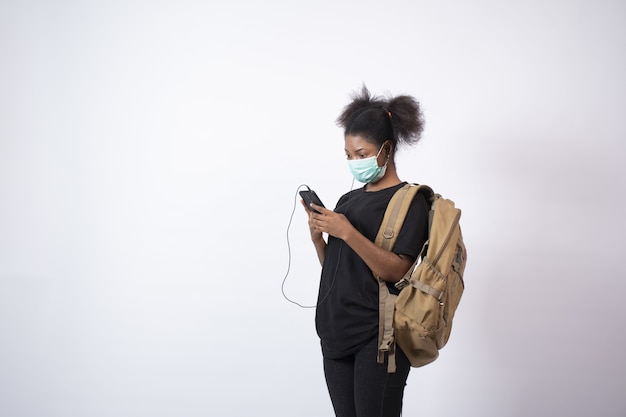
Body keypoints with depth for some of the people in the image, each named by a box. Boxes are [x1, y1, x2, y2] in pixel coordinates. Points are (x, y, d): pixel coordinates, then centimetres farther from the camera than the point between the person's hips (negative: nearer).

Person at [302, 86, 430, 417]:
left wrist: (347, 232, -21)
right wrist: (317, 237, -2)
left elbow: (396, 271, -15)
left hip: (377, 337, -6)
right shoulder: (348, 199, 13)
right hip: (336, 332, 6)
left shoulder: (409, 201, -5)